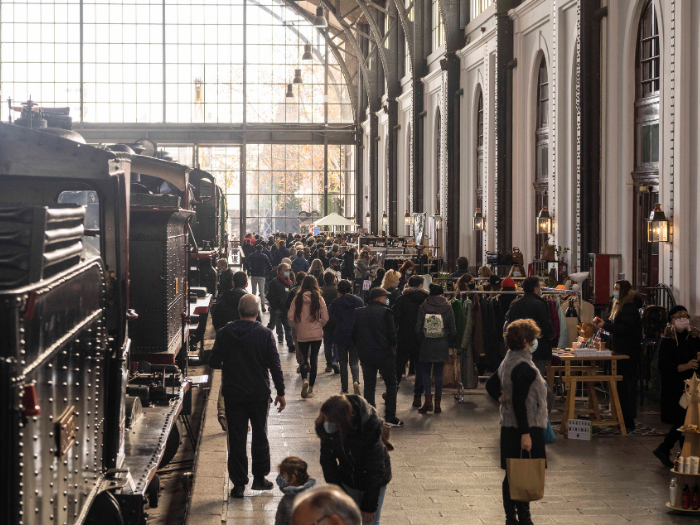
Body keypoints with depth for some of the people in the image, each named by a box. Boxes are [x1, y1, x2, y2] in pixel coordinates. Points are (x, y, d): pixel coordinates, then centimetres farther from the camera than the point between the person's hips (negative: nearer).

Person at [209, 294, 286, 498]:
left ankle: (238, 483, 5)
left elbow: (213, 362, -1)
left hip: (233, 394, 0)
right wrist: (281, 393, 0)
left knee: (236, 439, 5)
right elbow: (275, 366, -9)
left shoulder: (224, 334, -6)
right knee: (260, 435, 15)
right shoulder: (265, 334, -10)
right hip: (259, 394, 0)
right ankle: (259, 478, 21)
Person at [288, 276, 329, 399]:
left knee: (304, 358, 11)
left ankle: (304, 380, -17)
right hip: (316, 334, 0)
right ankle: (310, 388, 9)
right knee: (314, 359, 9)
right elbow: (325, 318, -7)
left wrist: (297, 326, 10)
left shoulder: (298, 298, -4)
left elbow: (290, 316, -6)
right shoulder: (318, 298, -6)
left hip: (302, 334, 0)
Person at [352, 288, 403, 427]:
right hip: (384, 354, -4)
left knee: (369, 385, 12)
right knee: (391, 384, 6)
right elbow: (392, 333, -11)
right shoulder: (385, 312, -9)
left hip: (365, 355, 4)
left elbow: (354, 336, 9)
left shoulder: (359, 312, 6)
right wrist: (393, 347, 6)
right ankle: (390, 417, 2)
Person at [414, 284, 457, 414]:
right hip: (442, 347, 1)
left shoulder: (423, 308, -3)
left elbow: (418, 329, -4)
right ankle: (437, 404, 9)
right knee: (439, 374, 8)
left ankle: (428, 401, -4)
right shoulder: (447, 308, -3)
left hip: (426, 345, -1)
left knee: (425, 372, 10)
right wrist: (449, 342, 13)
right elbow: (453, 330, -2)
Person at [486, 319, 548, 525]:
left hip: (508, 427, 10)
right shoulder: (523, 367, -19)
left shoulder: (507, 361, 10)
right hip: (526, 428, -10)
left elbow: (491, 385, 22)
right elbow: (519, 402, -24)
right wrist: (525, 433, -23)